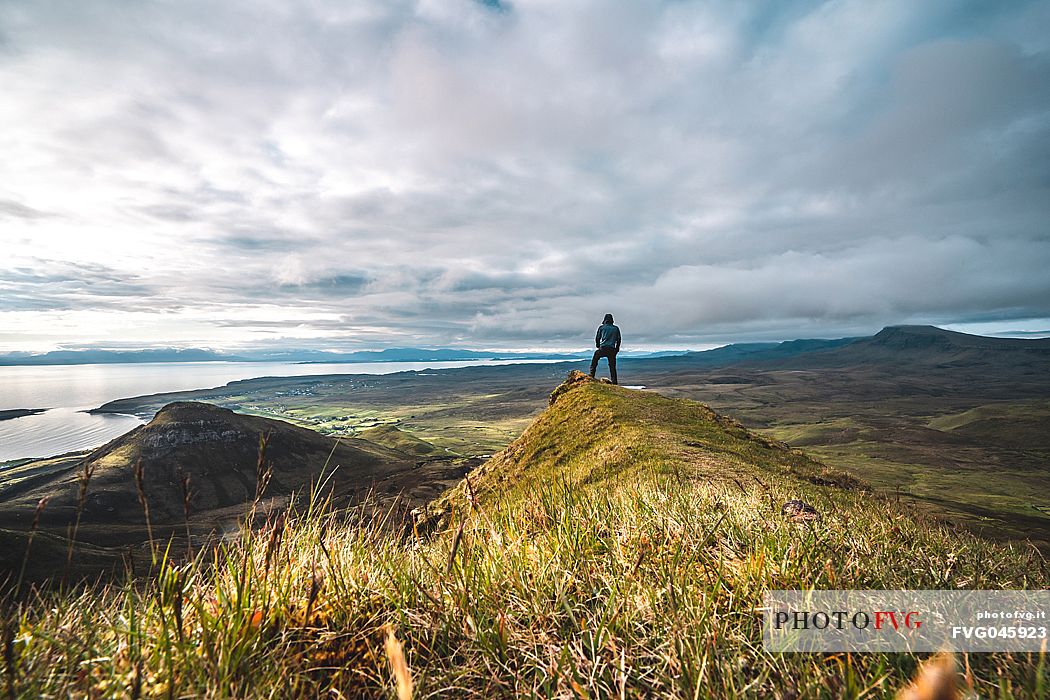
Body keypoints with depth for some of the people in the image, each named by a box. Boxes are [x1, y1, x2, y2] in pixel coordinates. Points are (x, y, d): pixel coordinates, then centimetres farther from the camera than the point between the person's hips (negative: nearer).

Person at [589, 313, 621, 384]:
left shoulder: (601, 327, 5)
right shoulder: (616, 328, 10)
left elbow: (597, 338, 9)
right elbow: (619, 339, 11)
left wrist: (598, 346, 25)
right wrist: (617, 349, 20)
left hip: (603, 349, -2)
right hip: (612, 350, 2)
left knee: (594, 360, 19)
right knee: (612, 366, 7)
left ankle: (591, 375, 9)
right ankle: (614, 382, 3)